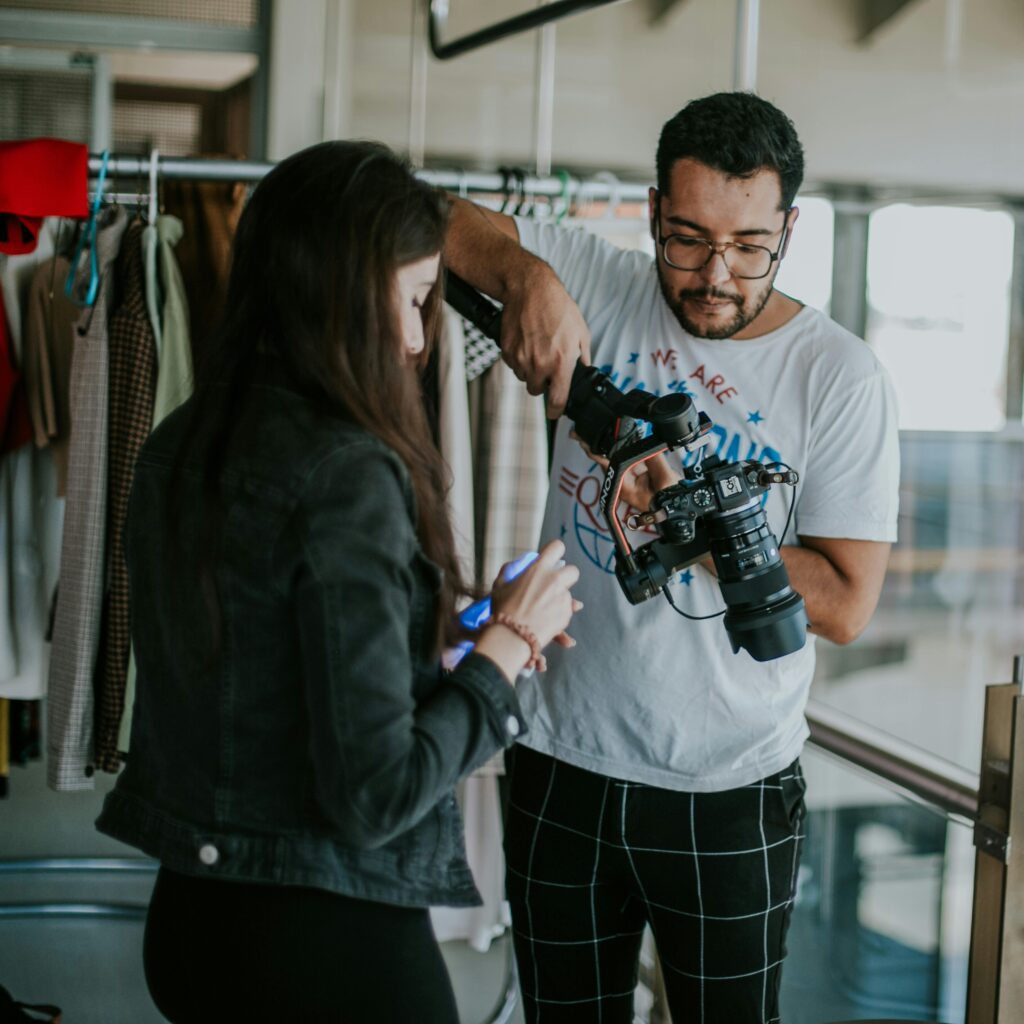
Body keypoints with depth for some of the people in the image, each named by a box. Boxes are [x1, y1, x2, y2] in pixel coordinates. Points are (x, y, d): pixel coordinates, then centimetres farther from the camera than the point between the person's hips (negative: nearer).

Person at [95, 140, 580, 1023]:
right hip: (331, 942, -7)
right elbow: (374, 795, -22)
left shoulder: (177, 447, 2)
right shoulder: (348, 476, -22)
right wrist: (503, 647, -9)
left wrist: (462, 628, 9)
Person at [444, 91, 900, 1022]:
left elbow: (846, 605, -12)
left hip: (729, 794, -2)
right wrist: (528, 274, -23)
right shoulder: (595, 287, -2)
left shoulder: (840, 376, -8)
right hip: (563, 768, 2)